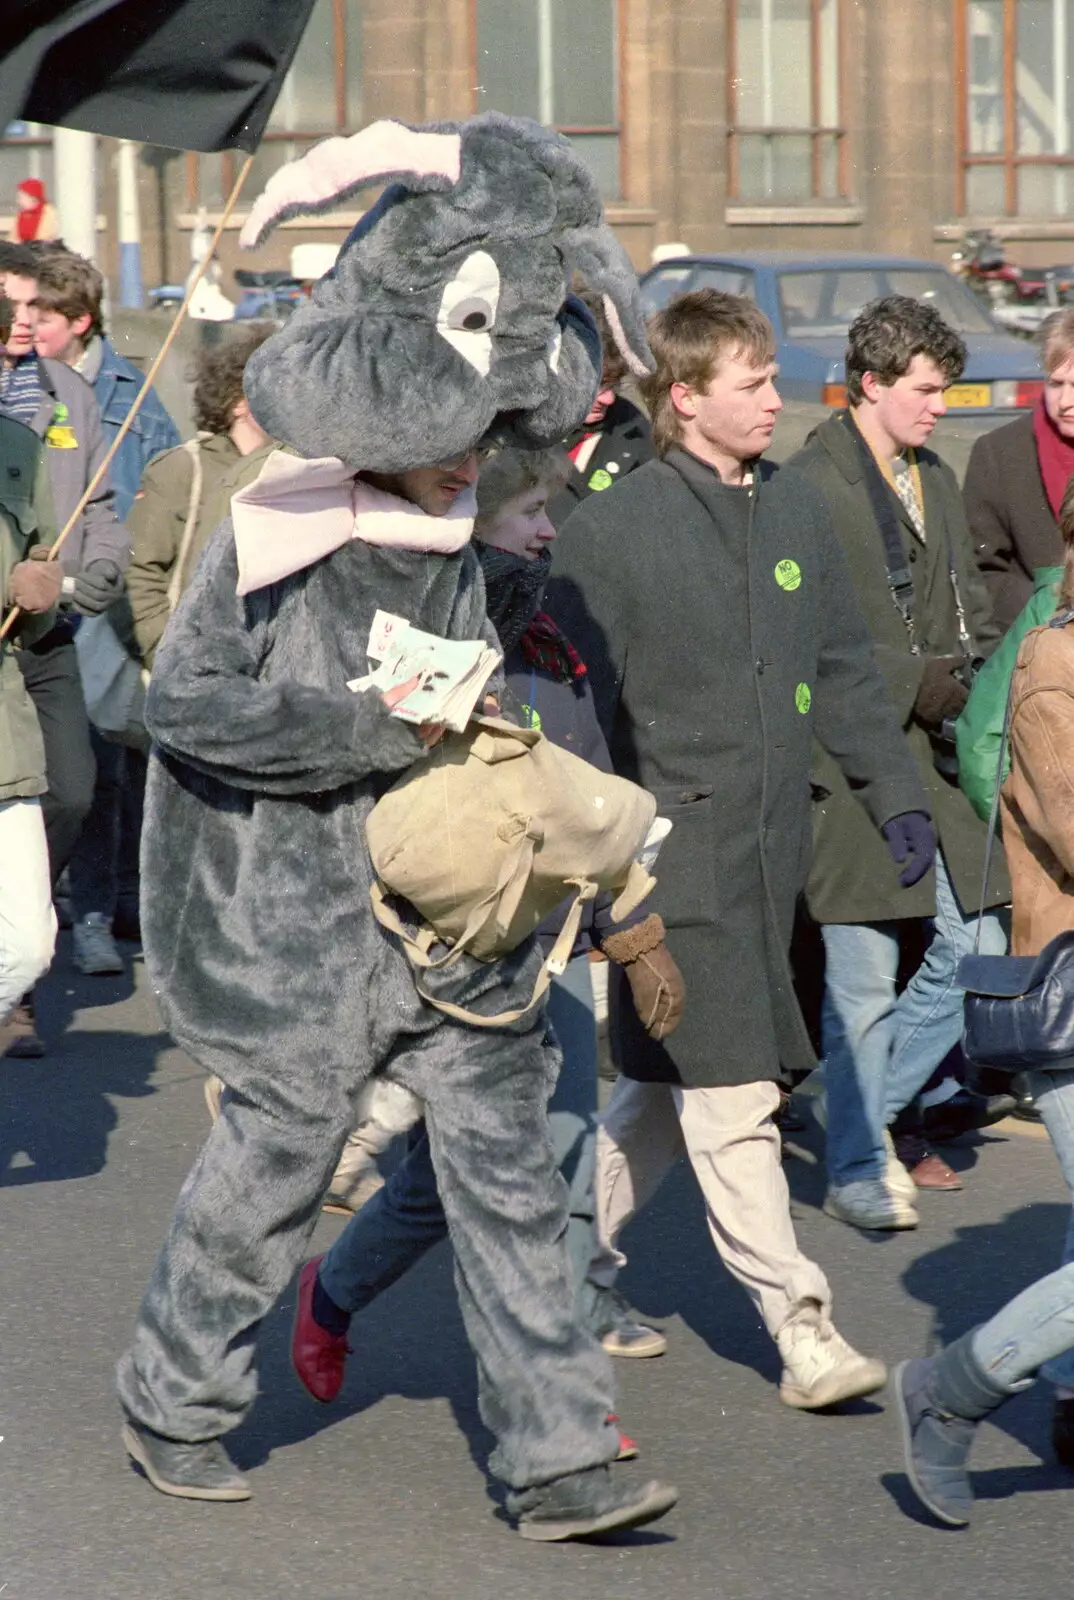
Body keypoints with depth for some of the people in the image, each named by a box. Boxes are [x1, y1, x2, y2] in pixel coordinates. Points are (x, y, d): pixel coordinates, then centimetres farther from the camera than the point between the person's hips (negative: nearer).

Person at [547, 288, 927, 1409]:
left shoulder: (794, 510, 10)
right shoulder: (608, 530, -7)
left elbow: (842, 669, 18)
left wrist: (894, 793, 14)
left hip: (768, 847, 6)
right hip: (671, 845, -6)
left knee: (666, 1089, 12)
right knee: (730, 1097, -8)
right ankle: (800, 1329, -6)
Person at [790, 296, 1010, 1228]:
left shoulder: (938, 484, 18)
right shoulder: (809, 486, -9)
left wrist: (975, 689, 6)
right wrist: (914, 685, -15)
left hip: (943, 762, 8)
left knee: (977, 952, 5)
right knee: (864, 983, -3)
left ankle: (869, 1107, 23)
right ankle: (858, 1167, 7)